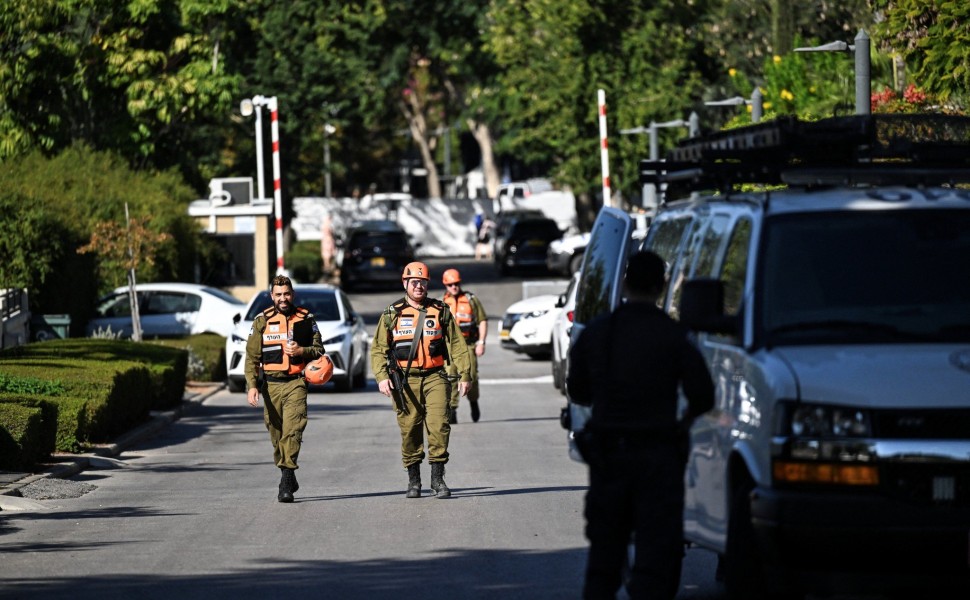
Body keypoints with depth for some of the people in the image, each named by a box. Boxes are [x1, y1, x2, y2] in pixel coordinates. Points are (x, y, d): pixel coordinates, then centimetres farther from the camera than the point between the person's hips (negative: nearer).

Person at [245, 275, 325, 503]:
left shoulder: (306, 319, 7)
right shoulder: (262, 322, 6)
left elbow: (319, 350, 12)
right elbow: (252, 357, 4)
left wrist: (302, 351, -9)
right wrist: (252, 385, -7)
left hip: (296, 383, -2)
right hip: (270, 384, 2)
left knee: (292, 430, -16)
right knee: (276, 433, 7)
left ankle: (286, 484, -20)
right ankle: (288, 477, 24)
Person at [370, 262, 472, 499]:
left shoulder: (440, 311, 9)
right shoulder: (392, 314, 7)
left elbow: (457, 344, 10)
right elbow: (378, 348, 6)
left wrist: (465, 374, 2)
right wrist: (382, 377, -7)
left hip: (435, 378, 0)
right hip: (405, 380, 0)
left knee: (438, 425, -11)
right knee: (409, 430, 1)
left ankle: (437, 478, -6)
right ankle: (413, 480, 12)